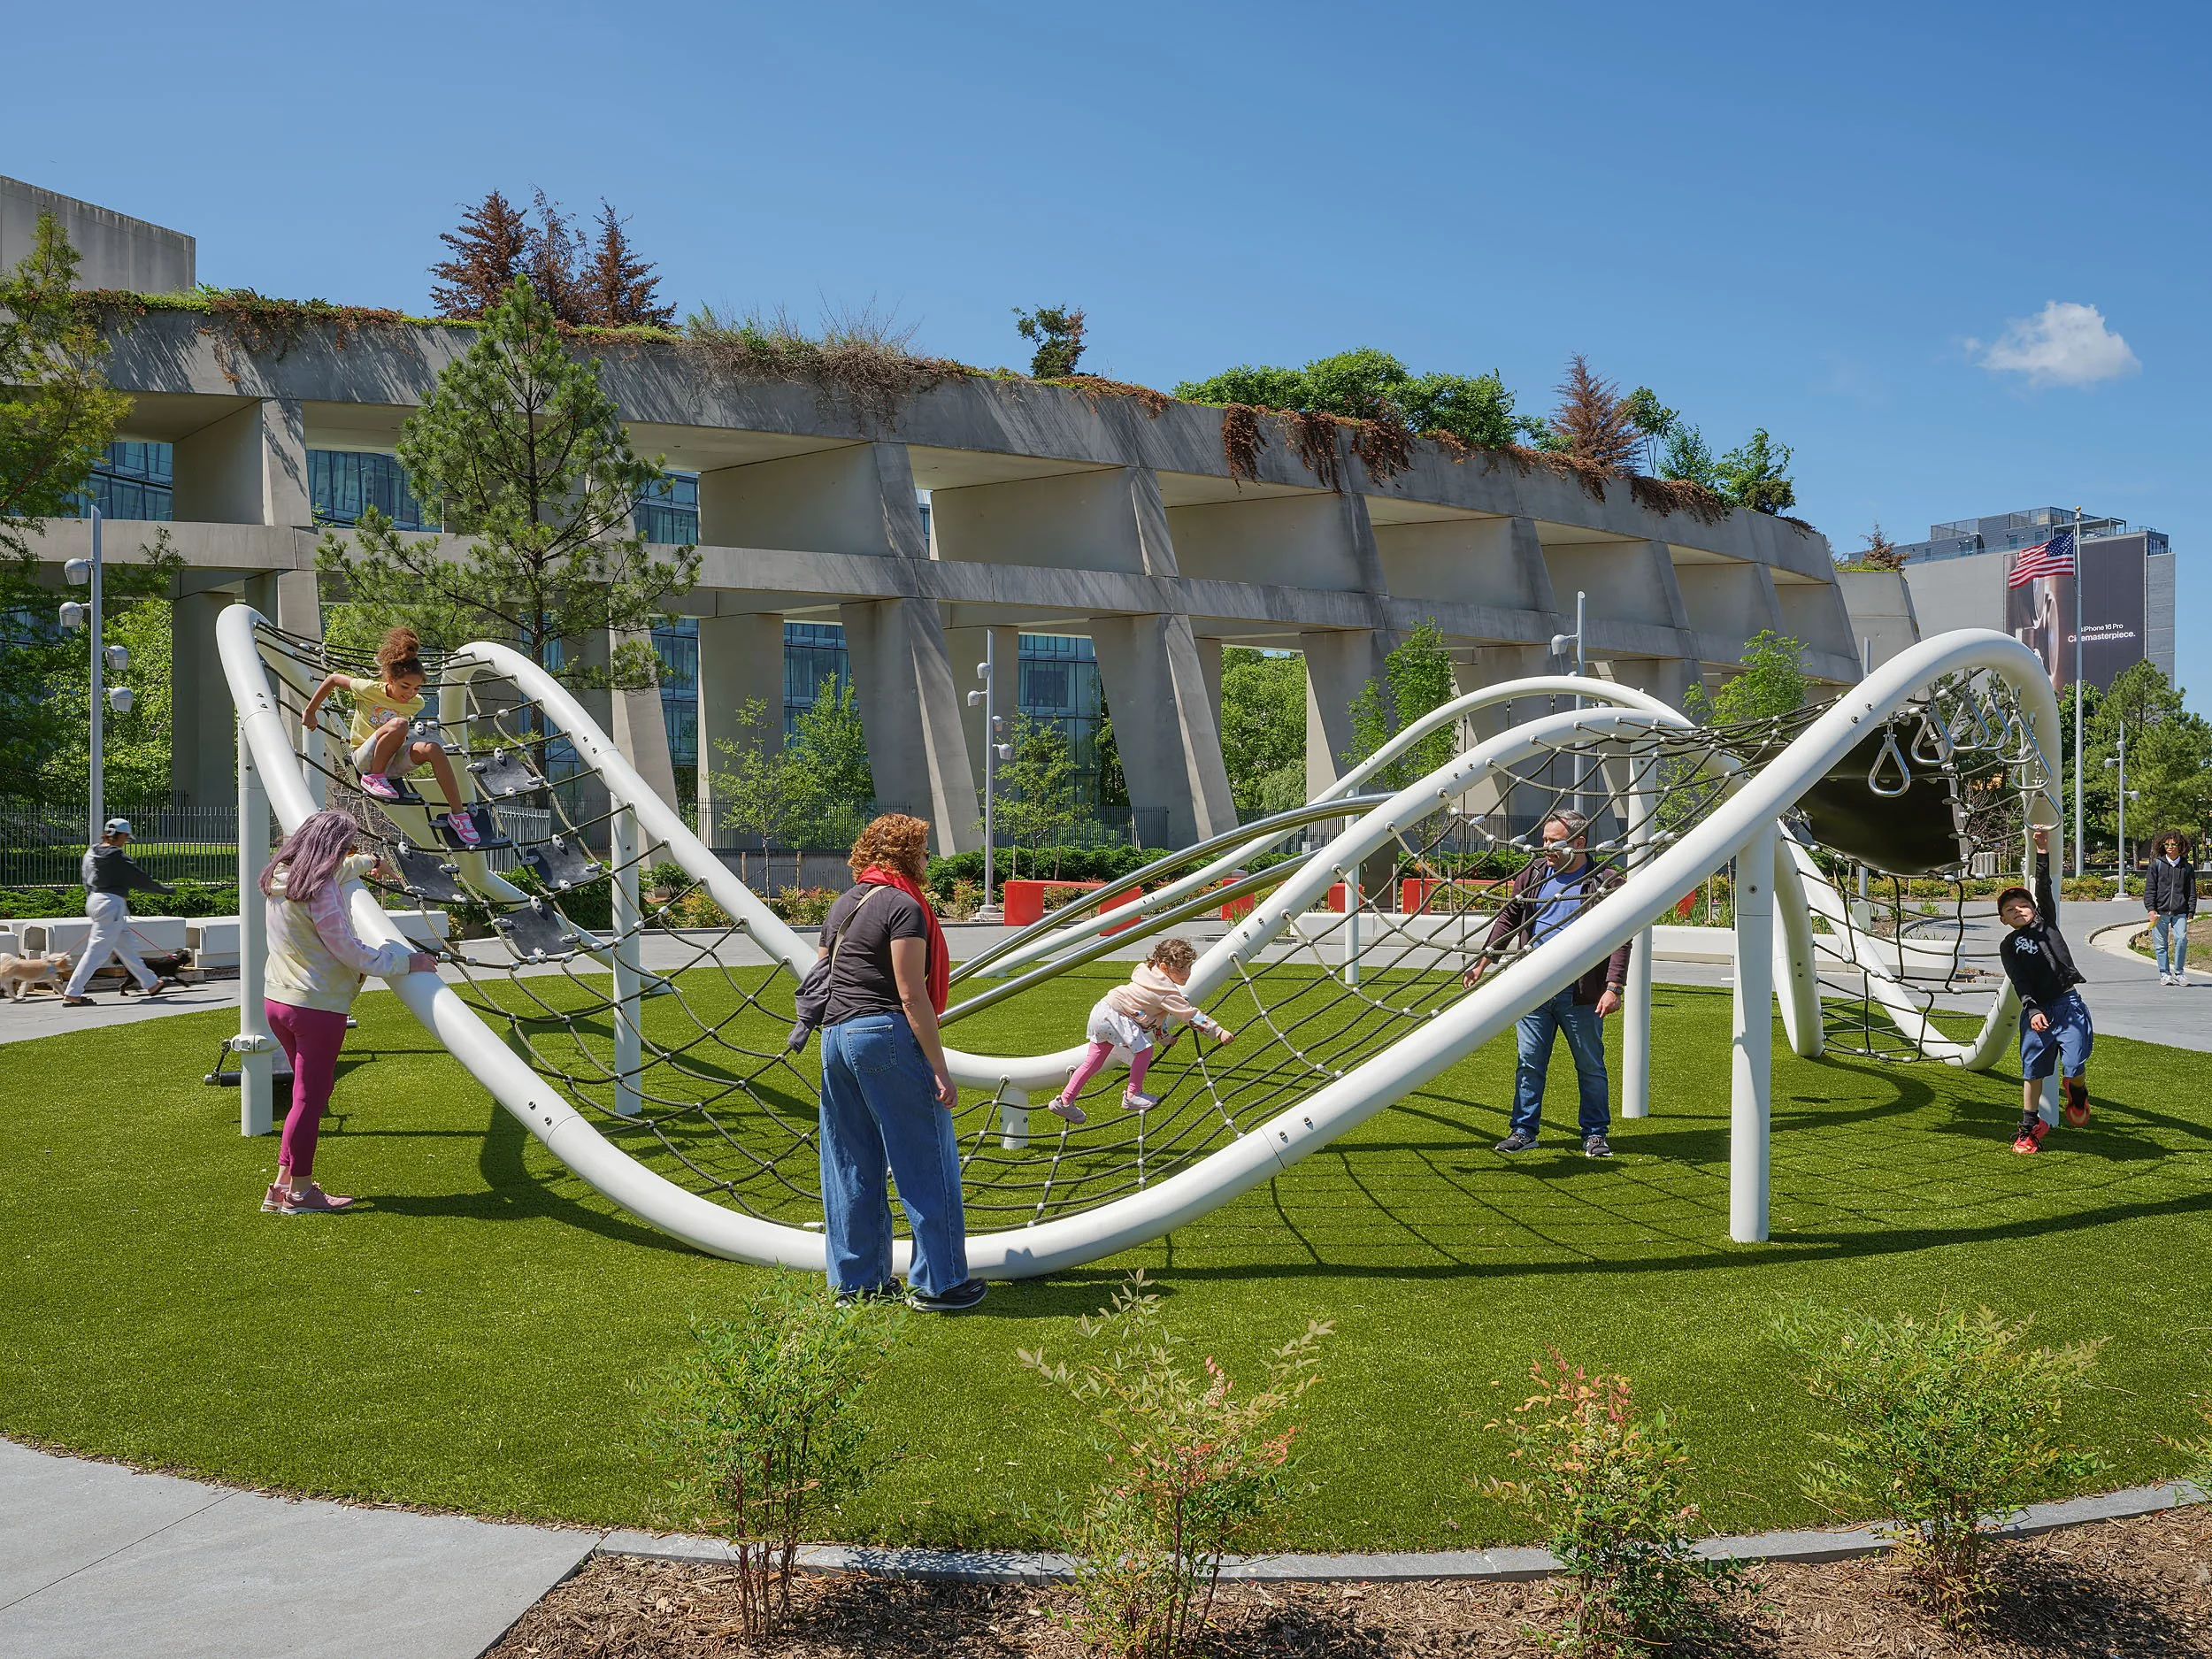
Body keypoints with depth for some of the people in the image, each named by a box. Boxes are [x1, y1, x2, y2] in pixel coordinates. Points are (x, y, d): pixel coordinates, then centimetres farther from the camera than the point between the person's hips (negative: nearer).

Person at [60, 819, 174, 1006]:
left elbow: (87, 882, 17)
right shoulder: (117, 857, -14)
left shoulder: (92, 852, 10)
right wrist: (166, 889, 5)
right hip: (113, 904, -10)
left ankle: (151, 983, 29)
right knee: (98, 950, -8)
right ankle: (72, 994, -9)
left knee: (125, 946, 17)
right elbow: (139, 879, -7)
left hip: (94, 901, 10)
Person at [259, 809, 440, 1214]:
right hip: (317, 1008, -9)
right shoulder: (321, 891, -20)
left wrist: (365, 863, 49)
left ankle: (284, 1184, 25)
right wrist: (407, 962, -11)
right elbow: (351, 952, -19)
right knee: (310, 1098, 2)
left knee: (307, 1094, 20)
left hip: (277, 1000, 9)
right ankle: (298, 1192, 12)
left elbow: (331, 873, 32)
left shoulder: (283, 875, 8)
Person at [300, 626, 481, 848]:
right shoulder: (369, 690, -16)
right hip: (365, 760, -4)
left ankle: (457, 813, -25)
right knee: (398, 724, -33)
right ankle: (374, 778, -15)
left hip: (394, 761, 4)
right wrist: (310, 712, 5)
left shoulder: (416, 703, -4)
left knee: (434, 749, -27)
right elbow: (333, 679, -2)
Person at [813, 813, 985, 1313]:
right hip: (887, 1035, -9)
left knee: (851, 1168, 12)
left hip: (835, 1037, 9)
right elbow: (911, 995, -16)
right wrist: (940, 1068, -14)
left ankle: (855, 1281, 18)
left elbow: (822, 980, 19)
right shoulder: (904, 906, -10)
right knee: (928, 1164, 0)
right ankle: (938, 1283, 5)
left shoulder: (842, 905, 15)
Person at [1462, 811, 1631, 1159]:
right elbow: (1509, 918, 15)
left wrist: (1613, 987, -16)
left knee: (1591, 1067, 7)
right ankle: (1523, 1130, 14)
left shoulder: (1604, 882, -4)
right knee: (1529, 1063, 6)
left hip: (1580, 993, -3)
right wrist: (1483, 961, 8)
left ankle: (1595, 1134, 18)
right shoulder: (1534, 874, 9)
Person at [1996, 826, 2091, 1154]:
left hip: (2068, 1004, 0)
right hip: (2036, 1010, 0)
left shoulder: (2046, 923, 12)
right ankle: (2030, 1126, 19)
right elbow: (2020, 983, -2)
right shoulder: (2008, 946, 8)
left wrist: (2043, 852, -6)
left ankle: (2078, 1093, 24)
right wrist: (2033, 1010, -16)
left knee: (2074, 1064, -11)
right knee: (2033, 1071, 6)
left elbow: (2044, 889, 0)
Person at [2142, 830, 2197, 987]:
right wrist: (2151, 909, -8)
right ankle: (2164, 974, 14)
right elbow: (2149, 889, 2)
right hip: (2160, 912, -1)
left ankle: (2179, 972, 2)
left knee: (2182, 939, -13)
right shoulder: (2156, 865, 4)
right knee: (2161, 944, 2)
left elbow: (2191, 891, 12)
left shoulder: (2187, 867, 9)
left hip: (2180, 912, 1)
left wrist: (2191, 912, 5)